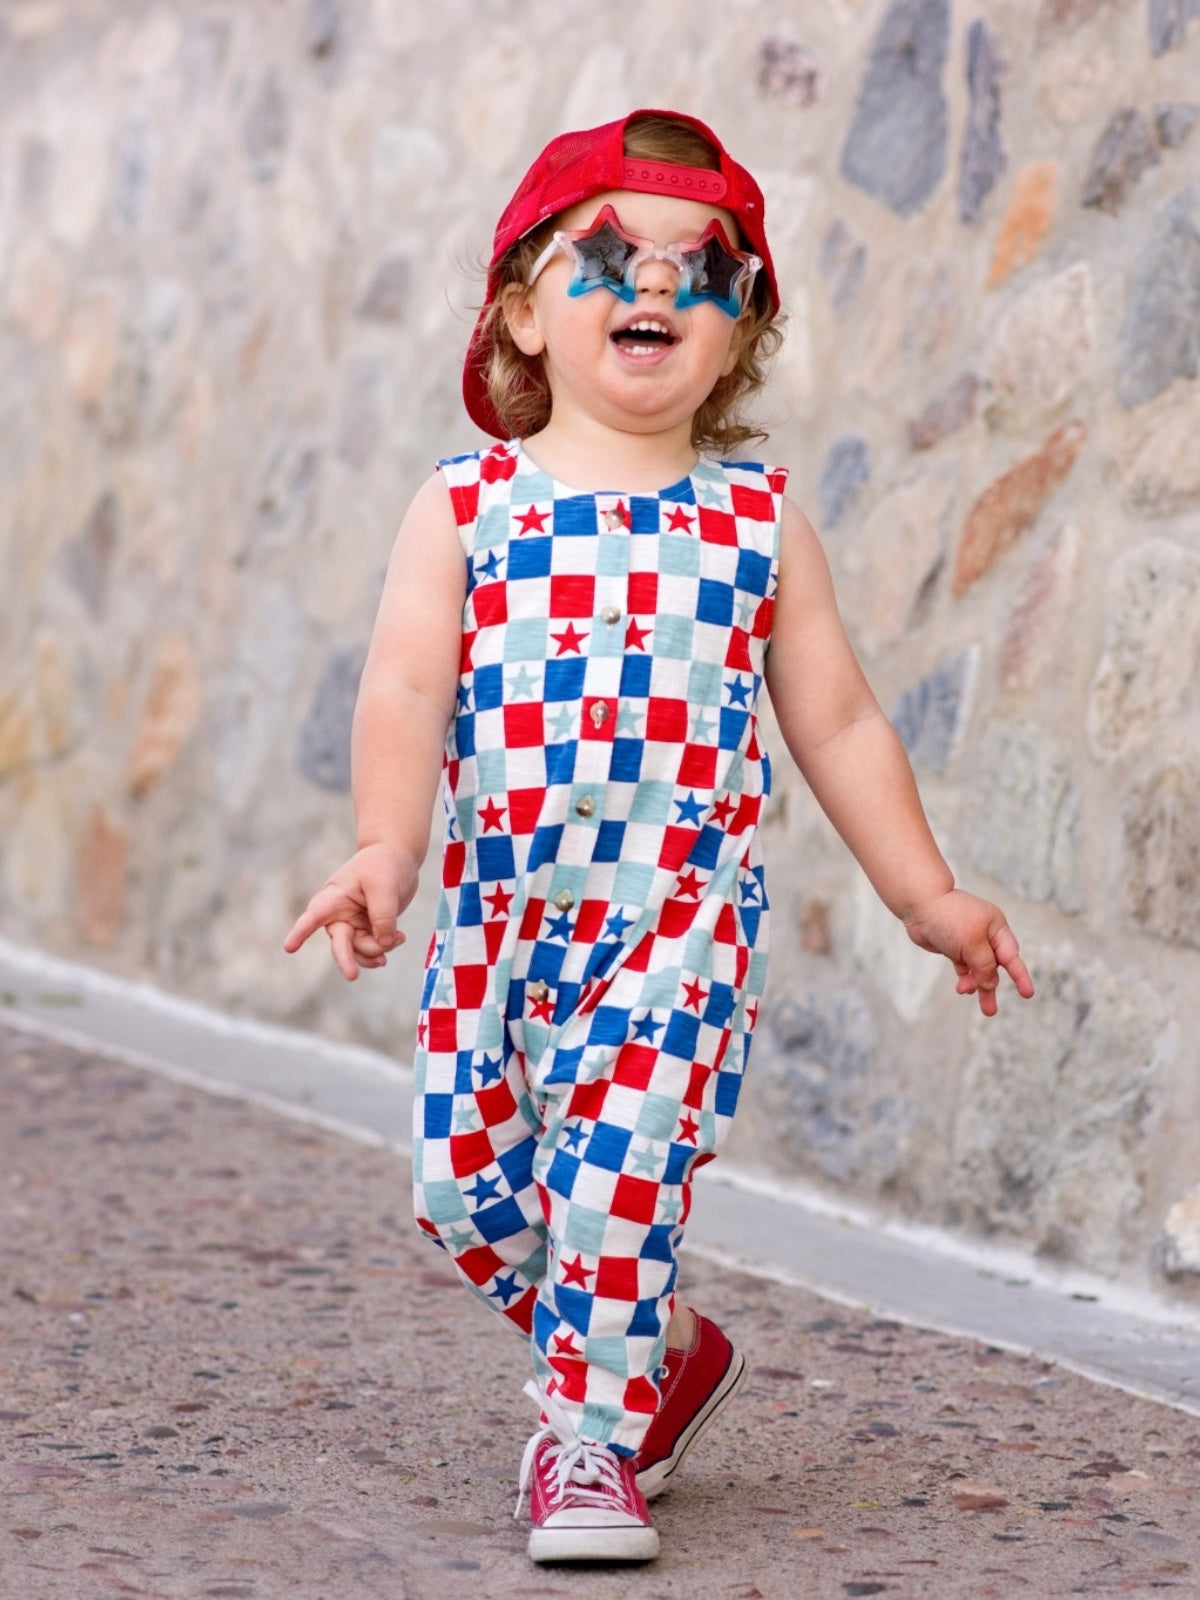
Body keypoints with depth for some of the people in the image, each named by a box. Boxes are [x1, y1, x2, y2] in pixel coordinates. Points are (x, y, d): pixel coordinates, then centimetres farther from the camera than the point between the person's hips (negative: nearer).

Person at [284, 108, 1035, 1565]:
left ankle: (593, 1447, 1)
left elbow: (836, 723, 11)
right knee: (464, 1184, 7)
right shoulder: (466, 507, 2)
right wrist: (384, 855, -23)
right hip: (496, 912, 2)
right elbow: (405, 690, -8)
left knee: (613, 1172, -15)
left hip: (679, 916, -2)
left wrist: (926, 896, 11)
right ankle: (666, 1351, 30)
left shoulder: (759, 522, 4)